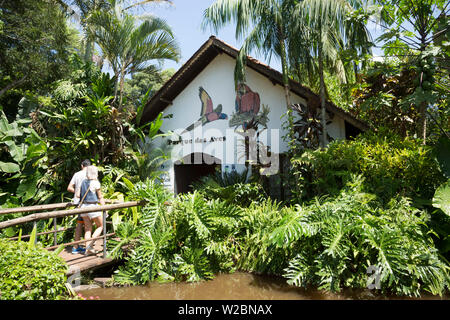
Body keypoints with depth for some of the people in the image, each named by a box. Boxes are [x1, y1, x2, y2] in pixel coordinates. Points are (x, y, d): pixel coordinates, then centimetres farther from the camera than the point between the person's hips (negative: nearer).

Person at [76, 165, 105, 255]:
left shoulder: (83, 182, 6)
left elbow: (78, 195, 8)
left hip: (83, 206, 6)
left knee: (88, 228, 11)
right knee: (100, 226, 9)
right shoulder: (96, 183, -10)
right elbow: (100, 197, -7)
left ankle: (88, 249, 12)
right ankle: (90, 244, -2)